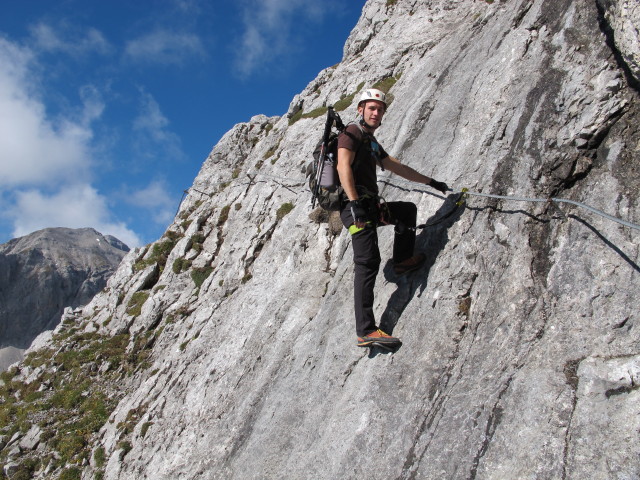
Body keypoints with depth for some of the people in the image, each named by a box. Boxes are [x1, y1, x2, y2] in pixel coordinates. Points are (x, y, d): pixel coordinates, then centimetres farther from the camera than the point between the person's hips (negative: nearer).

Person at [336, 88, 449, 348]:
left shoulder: (372, 143, 26)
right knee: (367, 263, -17)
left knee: (408, 209, 26)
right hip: (355, 205, -10)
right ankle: (366, 331, -21)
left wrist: (431, 182, 36)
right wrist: (355, 202, -26)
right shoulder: (352, 132, -1)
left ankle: (402, 260, 27)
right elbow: (343, 166, -16)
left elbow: (398, 168, 32)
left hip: (370, 206, 10)